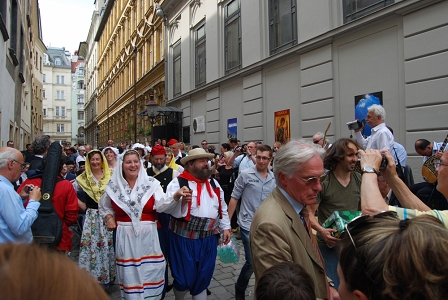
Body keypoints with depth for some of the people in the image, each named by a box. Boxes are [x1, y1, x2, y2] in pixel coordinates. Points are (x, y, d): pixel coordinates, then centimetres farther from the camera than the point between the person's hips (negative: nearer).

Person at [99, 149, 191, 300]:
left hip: (148, 235, -1)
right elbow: (104, 207, 21)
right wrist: (108, 218, 1)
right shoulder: (114, 186, 4)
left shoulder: (151, 183, -2)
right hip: (126, 237, 1)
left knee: (150, 274, 7)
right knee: (129, 275, 9)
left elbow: (162, 204, -17)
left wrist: (176, 196, -36)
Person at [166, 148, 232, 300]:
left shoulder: (214, 184, 7)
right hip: (184, 239, -4)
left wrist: (225, 227, 11)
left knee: (203, 278, 16)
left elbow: (222, 207, 14)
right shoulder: (178, 183, -12)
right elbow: (174, 211, -18)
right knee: (184, 279, 8)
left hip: (208, 240, 5)